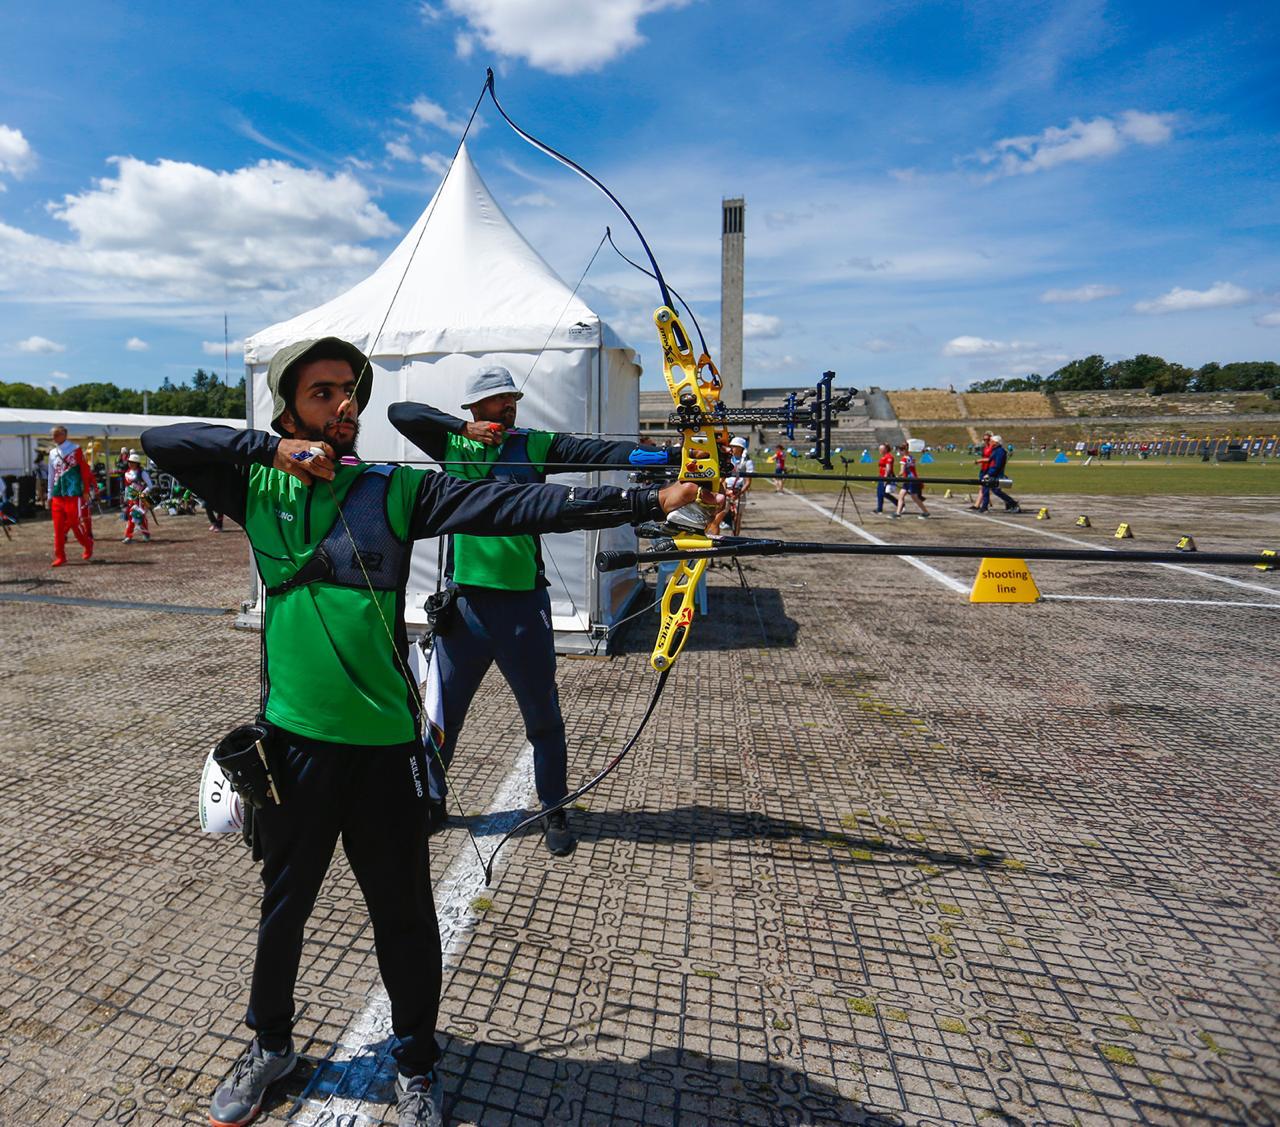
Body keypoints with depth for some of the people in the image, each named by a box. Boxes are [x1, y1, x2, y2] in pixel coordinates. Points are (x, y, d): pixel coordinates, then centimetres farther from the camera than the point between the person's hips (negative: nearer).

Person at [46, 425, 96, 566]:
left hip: (73, 494, -5)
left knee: (75, 523, -4)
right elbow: (51, 475, 19)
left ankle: (88, 545, 21)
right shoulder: (52, 453, 13)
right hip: (57, 495, 5)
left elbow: (85, 471, -5)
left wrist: (86, 491, -9)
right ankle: (60, 556, 7)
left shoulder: (75, 450, -3)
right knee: (58, 526, 2)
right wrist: (50, 495, 18)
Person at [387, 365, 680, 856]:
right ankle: (431, 800, 36)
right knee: (443, 706, 13)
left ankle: (555, 810, 27)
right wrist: (464, 429, -10)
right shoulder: (452, 444, 6)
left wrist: (672, 454, -22)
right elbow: (399, 412, 0)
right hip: (463, 600, 1)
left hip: (522, 600, -1)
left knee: (543, 713, 9)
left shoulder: (535, 445, 1)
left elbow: (598, 451, -10)